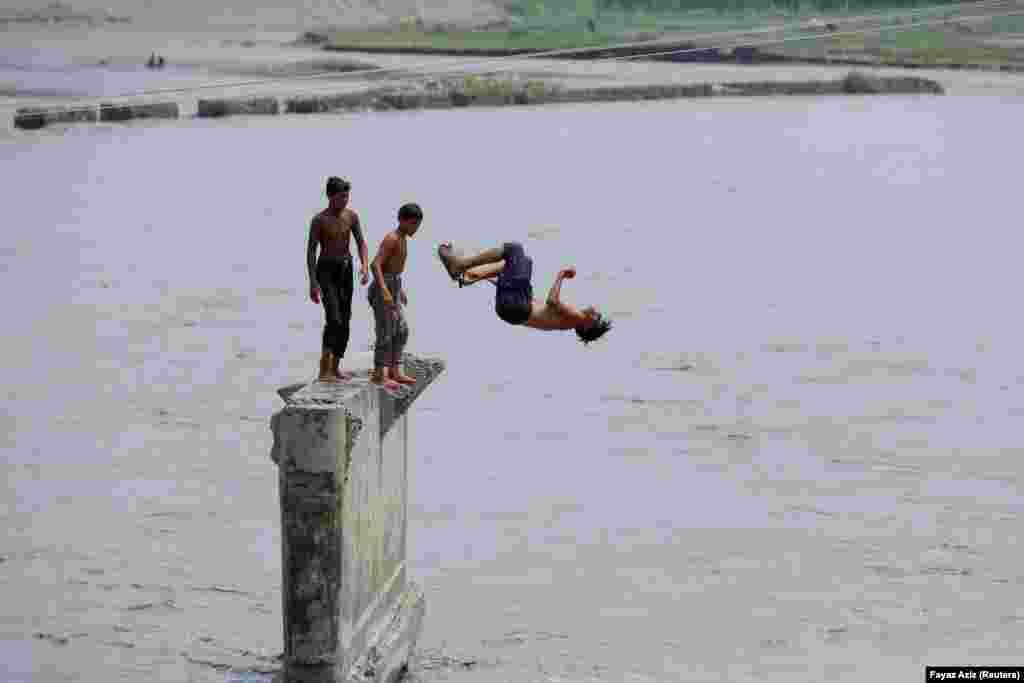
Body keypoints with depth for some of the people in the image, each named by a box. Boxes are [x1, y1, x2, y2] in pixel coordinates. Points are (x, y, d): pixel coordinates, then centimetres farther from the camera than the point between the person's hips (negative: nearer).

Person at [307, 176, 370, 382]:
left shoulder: (352, 216, 2)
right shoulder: (319, 220, -13)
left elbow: (361, 243, 4)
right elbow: (310, 251, -11)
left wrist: (364, 267, -14)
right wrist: (312, 282, -17)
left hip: (345, 269, 6)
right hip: (326, 270, -6)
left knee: (345, 321, 7)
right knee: (334, 319, -19)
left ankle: (335, 368, 19)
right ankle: (324, 371, -19)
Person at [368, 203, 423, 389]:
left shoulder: (402, 239, 13)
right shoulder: (391, 238, -16)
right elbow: (376, 265, -24)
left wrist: (400, 290, 25)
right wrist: (384, 291, -31)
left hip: (394, 287, 10)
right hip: (384, 286, -10)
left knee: (402, 331, 11)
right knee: (386, 332, -6)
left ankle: (395, 371, 16)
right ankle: (379, 375, -1)